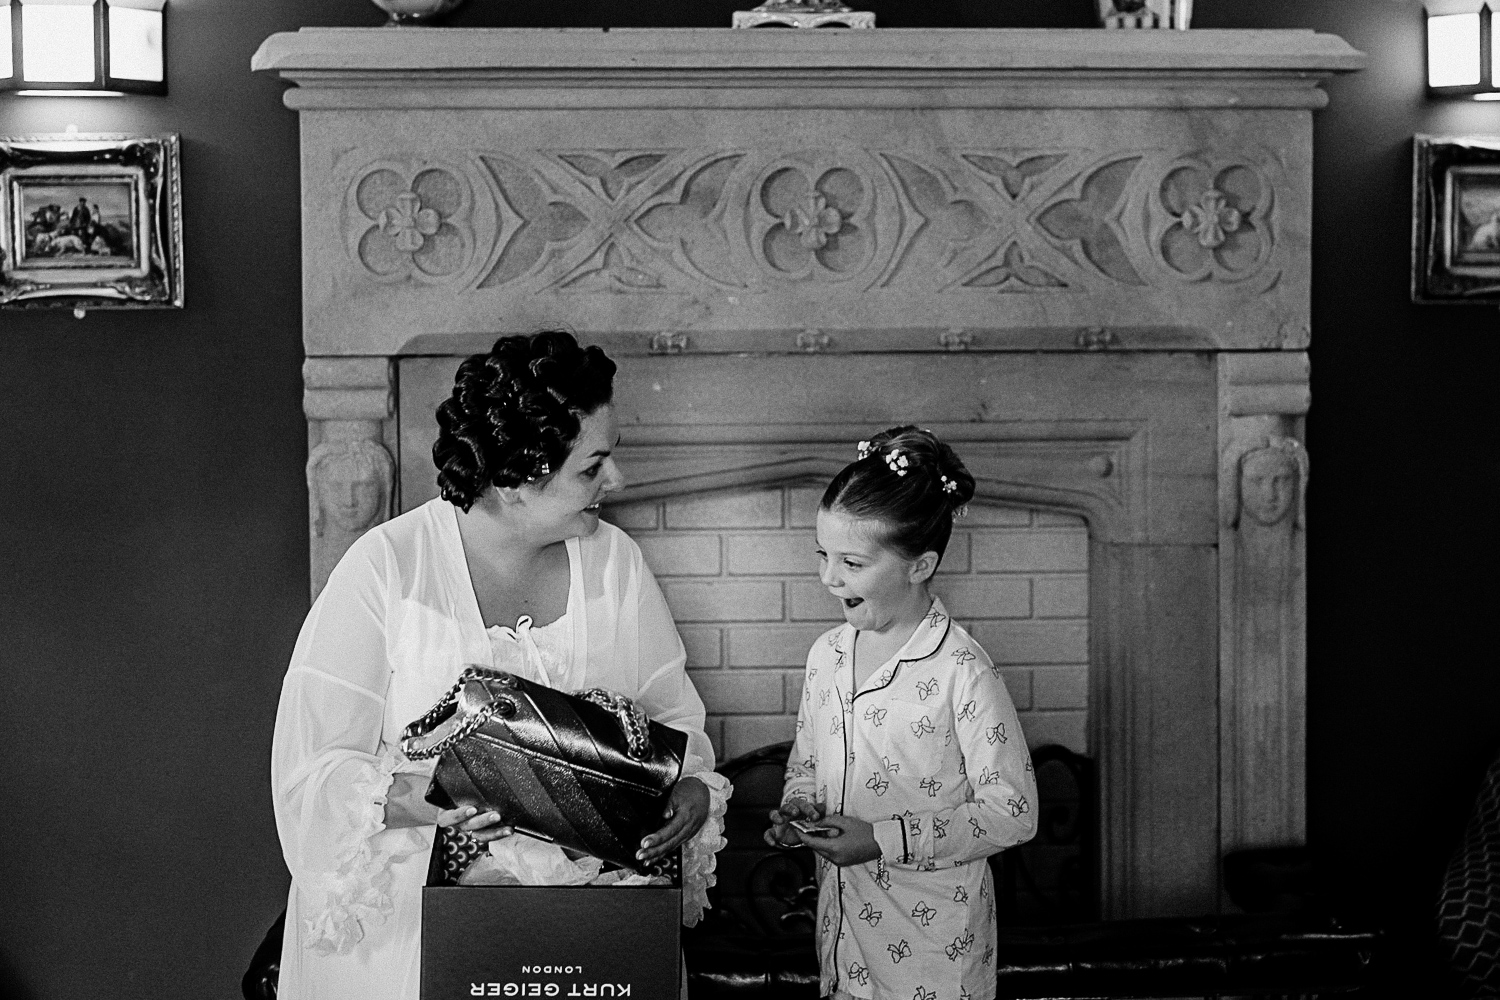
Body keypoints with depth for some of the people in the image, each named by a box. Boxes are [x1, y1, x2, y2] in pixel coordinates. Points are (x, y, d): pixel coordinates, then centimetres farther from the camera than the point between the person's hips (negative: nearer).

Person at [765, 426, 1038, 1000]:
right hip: (842, 912, 6)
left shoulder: (961, 672, -17)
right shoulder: (826, 656, 4)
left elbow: (1011, 812, -17)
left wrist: (884, 839, -21)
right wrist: (797, 811, -4)